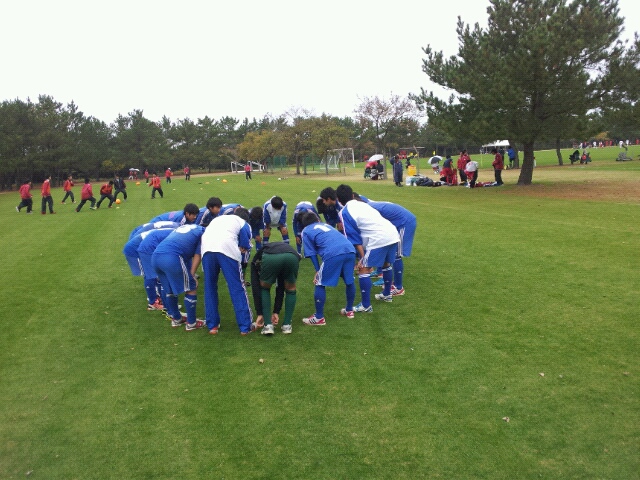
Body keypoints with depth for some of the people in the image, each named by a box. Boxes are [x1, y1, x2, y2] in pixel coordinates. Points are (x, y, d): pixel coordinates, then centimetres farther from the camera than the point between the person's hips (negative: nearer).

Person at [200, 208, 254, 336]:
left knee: (210, 288, 15)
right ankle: (245, 327, 5)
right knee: (237, 288, 3)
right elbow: (246, 246, 17)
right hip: (227, 248, -3)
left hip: (206, 248, 4)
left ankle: (212, 326, 18)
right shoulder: (244, 223, 27)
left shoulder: (217, 218, 39)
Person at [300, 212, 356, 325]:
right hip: (350, 250, 6)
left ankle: (319, 318, 15)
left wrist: (318, 270, 20)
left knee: (320, 284, 10)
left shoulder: (306, 231, 23)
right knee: (349, 281, 25)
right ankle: (349, 310, 40)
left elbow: (312, 253, 16)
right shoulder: (326, 225, 38)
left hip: (333, 254, -5)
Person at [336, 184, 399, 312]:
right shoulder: (363, 204, 22)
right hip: (393, 234, 8)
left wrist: (362, 257, -4)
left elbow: (354, 236, -4)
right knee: (386, 264, 28)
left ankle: (366, 305, 8)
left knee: (363, 270, 4)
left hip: (378, 239, -8)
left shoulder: (345, 212, 0)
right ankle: (387, 294, 44)